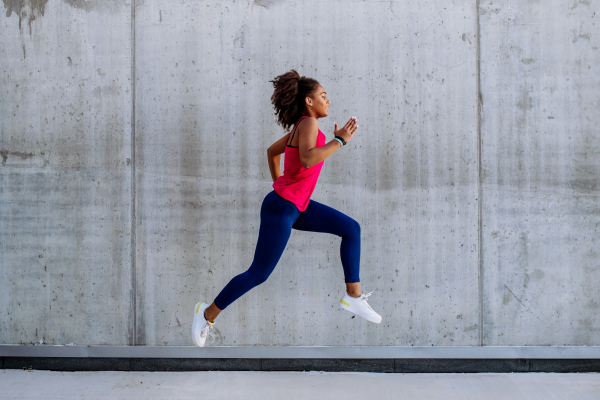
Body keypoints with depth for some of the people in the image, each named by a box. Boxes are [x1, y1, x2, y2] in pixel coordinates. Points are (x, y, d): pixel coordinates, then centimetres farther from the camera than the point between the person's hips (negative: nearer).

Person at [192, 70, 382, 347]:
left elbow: (272, 151, 25)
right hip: (280, 209, -9)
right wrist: (340, 140, -26)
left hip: (295, 205, 9)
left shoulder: (301, 126, 11)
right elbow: (307, 160, -36)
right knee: (259, 274, -1)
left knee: (351, 228, 3)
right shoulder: (309, 123, -17)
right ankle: (208, 314, 17)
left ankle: (353, 296, 6)